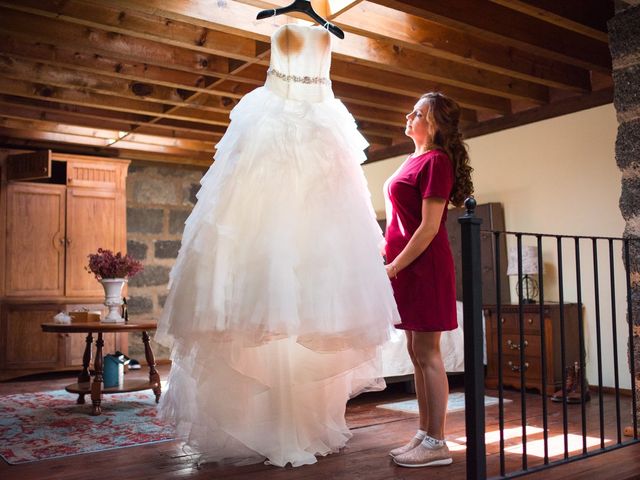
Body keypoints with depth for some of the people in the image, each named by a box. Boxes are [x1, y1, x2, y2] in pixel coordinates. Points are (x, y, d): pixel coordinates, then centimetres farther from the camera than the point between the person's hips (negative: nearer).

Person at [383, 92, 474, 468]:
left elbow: (430, 227, -17)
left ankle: (436, 444, 5)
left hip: (424, 267, -9)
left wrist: (394, 267, -16)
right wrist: (393, 263, 16)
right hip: (409, 267, 9)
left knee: (427, 354, -5)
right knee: (418, 353, 12)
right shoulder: (416, 159, 17)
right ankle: (425, 435, 21)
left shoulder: (435, 161, -11)